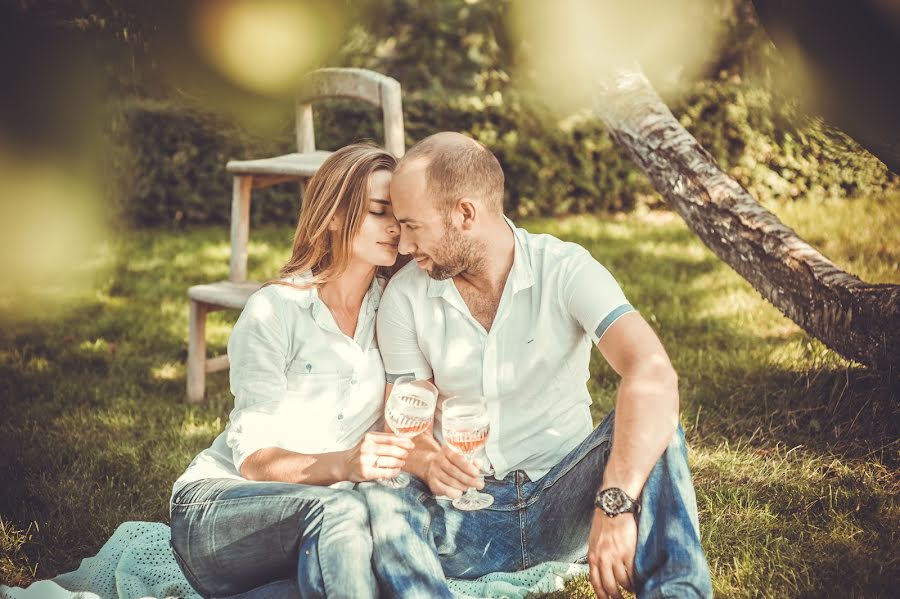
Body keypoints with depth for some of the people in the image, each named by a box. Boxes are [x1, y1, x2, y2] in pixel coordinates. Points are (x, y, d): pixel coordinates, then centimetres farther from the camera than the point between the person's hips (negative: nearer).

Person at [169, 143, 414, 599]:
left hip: (317, 510, 4)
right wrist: (343, 465, -33)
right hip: (216, 504, -4)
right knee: (337, 509, -36)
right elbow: (254, 458, -15)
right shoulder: (274, 311, -10)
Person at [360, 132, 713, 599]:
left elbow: (652, 373, -28)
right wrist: (426, 460, -27)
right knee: (376, 495, -31)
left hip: (562, 502, -1)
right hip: (466, 516, 2)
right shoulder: (404, 297, -2)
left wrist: (615, 505, -43)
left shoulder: (565, 270, -12)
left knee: (648, 425, -29)